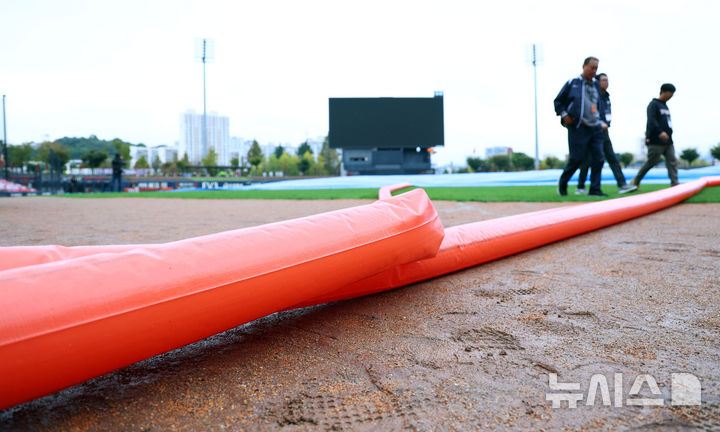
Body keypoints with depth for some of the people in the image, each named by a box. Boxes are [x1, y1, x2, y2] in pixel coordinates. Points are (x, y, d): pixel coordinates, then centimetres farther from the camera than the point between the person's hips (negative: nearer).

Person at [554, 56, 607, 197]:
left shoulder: (596, 84, 17)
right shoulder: (572, 83, 1)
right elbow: (558, 101, 4)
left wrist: (601, 122, 16)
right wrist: (564, 114, -10)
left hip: (595, 128, 6)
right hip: (578, 128, -5)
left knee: (598, 159, -2)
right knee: (576, 158, -4)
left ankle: (595, 188, 4)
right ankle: (562, 182, 18)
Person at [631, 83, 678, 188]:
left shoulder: (665, 105, 22)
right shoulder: (653, 104, -6)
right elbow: (651, 120, -21)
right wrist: (660, 132, -32)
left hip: (668, 141, 8)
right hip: (656, 141, -8)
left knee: (672, 160, -3)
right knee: (652, 161, -4)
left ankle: (674, 183, -6)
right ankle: (636, 181, 10)